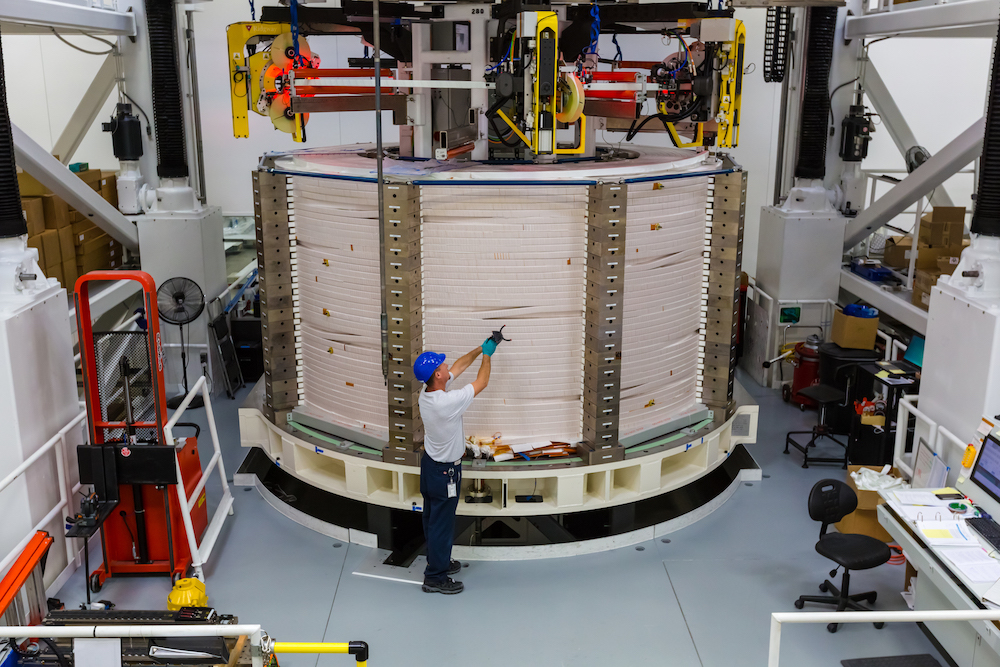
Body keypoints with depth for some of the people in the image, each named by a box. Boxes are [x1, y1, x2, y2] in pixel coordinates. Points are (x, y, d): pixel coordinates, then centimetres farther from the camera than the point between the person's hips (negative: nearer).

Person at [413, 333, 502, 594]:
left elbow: (458, 366, 6)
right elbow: (481, 383, -19)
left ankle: (439, 560, 40)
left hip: (429, 464, 9)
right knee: (442, 522, 4)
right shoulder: (449, 402, -32)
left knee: (432, 518, 22)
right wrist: (486, 356, -4)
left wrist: (479, 349, 9)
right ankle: (435, 578, 16)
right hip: (445, 472, -9)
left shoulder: (426, 393, -7)